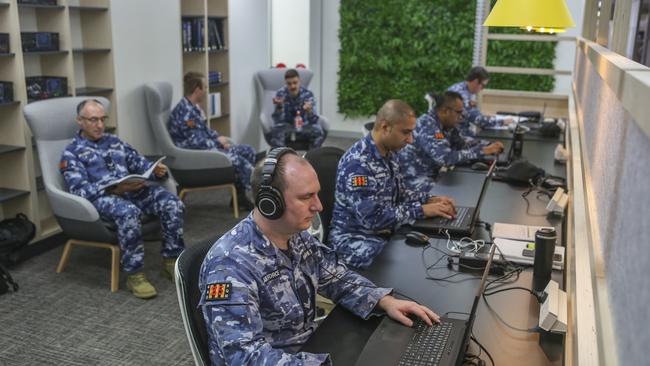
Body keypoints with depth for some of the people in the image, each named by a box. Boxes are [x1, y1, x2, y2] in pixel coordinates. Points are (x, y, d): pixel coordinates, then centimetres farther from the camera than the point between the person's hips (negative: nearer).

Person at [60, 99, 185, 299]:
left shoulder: (114, 141, 24)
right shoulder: (71, 153, 6)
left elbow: (140, 163, 21)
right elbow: (80, 190, -7)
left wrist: (156, 170, -5)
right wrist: (115, 189, -22)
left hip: (133, 189, 5)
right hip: (101, 197, -5)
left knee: (172, 203, -22)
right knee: (129, 212, -39)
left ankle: (171, 260, -8)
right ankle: (134, 274, -25)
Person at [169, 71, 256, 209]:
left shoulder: (194, 107, 9)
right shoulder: (185, 112, -22)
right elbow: (197, 143, -25)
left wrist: (219, 137, 2)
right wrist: (219, 143, -12)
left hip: (206, 147, 10)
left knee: (249, 151, 4)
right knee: (238, 160, -23)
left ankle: (240, 195, 6)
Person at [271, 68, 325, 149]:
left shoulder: (308, 94, -10)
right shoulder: (280, 93, -10)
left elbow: (313, 121, -18)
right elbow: (278, 120, -16)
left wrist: (309, 111, -40)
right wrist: (279, 106, -36)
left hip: (303, 128, 1)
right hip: (286, 128, -1)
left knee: (318, 131, -29)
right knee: (276, 131, -34)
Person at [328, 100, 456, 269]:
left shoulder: (389, 153, 3)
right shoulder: (357, 162, -26)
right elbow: (372, 218, -29)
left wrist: (429, 199, -2)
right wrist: (421, 210, -24)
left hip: (385, 233, 9)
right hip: (356, 240, -8)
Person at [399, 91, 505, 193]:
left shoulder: (446, 124, 3)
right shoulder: (427, 125, -24)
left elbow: (461, 142, 16)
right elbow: (446, 158, -32)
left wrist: (489, 145, 0)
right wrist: (482, 151, -27)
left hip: (431, 175, 9)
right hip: (413, 179, -9)